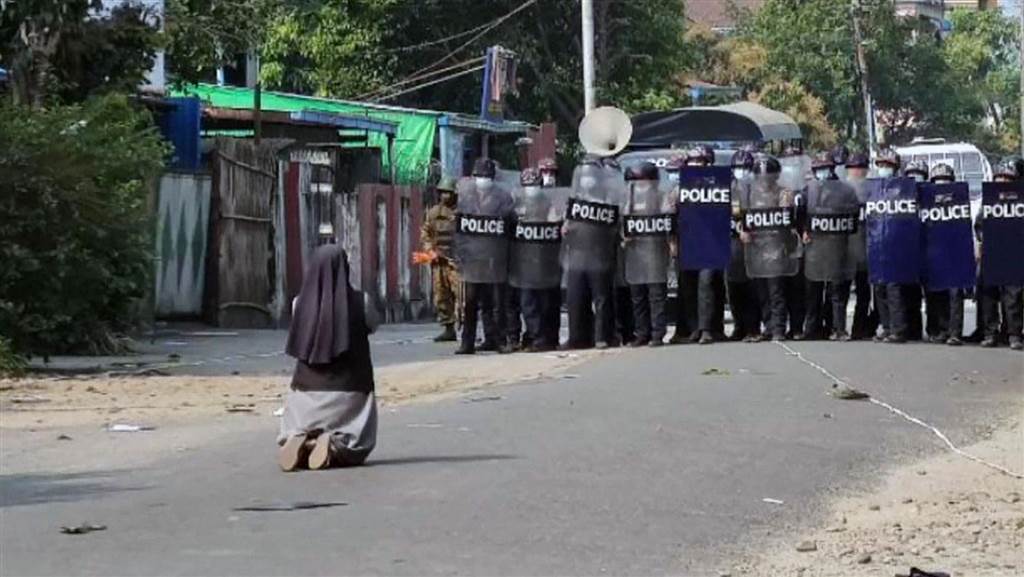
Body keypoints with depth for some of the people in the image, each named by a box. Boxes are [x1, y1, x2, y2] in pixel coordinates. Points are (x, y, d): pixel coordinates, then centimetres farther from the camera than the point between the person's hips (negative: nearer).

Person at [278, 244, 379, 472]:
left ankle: (300, 442, -21)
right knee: (353, 449, 12)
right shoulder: (358, 301, -9)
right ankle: (333, 446, -22)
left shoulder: (300, 303, -5)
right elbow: (372, 324, 12)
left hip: (307, 388, 1)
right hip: (348, 389, -1)